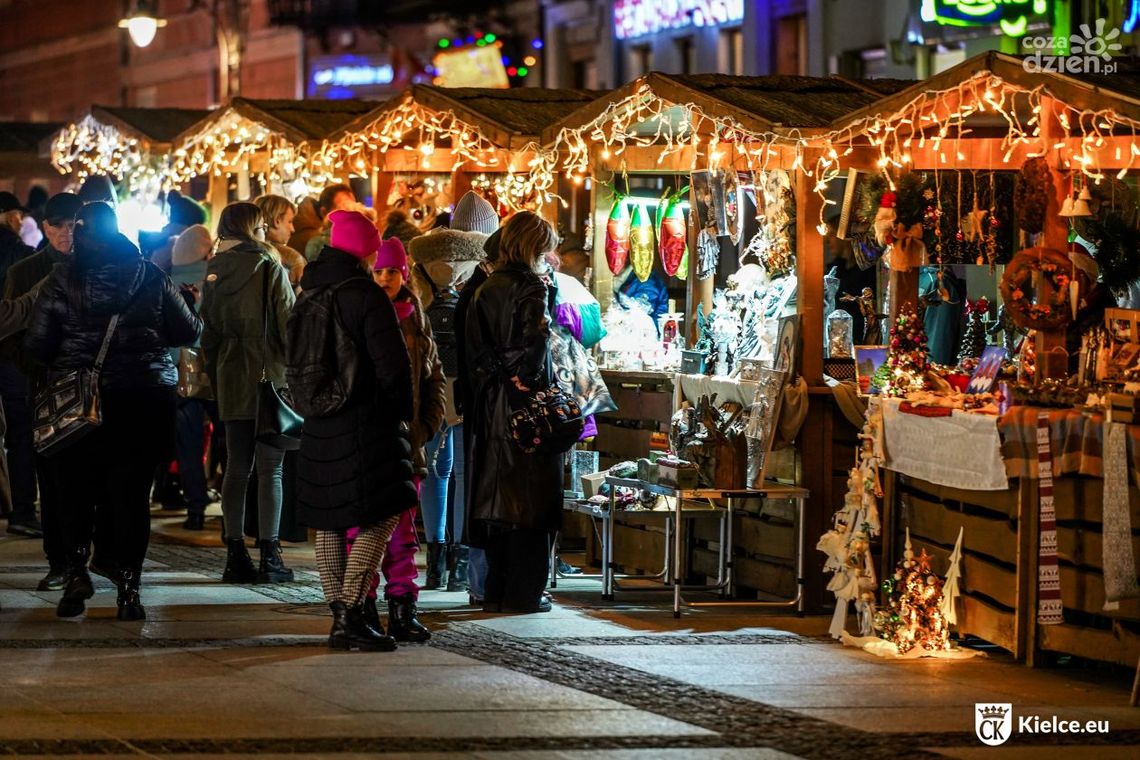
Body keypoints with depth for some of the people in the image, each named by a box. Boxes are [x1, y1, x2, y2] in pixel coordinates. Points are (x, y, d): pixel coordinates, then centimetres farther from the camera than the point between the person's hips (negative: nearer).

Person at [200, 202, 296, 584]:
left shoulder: (215, 273, 6)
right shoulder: (270, 270, -9)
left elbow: (209, 331, 9)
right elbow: (288, 325, -9)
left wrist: (214, 377, 16)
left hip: (231, 382, 5)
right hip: (270, 379, -5)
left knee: (236, 467, 8)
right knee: (270, 469, -1)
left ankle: (235, 555, 7)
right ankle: (269, 555, -2)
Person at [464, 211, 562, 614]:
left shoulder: (485, 290, 10)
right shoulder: (530, 288, -12)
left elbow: (475, 348, 4)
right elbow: (536, 338, -27)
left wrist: (497, 374, 1)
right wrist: (526, 377, -13)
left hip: (492, 404, 7)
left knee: (497, 496, 12)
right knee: (530, 499, 0)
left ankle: (496, 591, 14)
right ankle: (523, 592, 1)